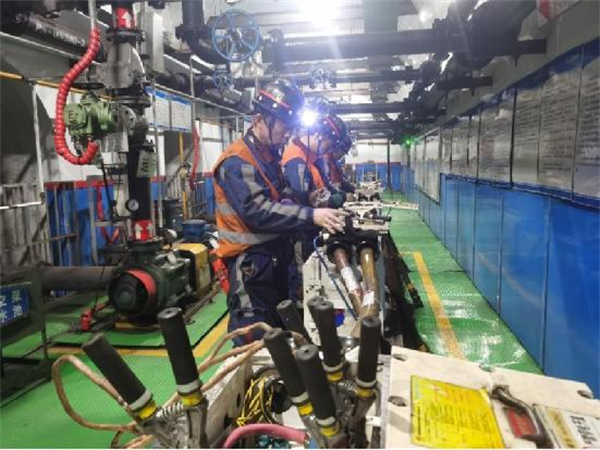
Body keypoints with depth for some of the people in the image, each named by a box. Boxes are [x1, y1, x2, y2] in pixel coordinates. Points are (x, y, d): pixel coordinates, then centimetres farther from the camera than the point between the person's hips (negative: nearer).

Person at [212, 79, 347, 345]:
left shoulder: (270, 154, 11)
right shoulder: (238, 162, -20)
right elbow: (258, 212, -30)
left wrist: (316, 203, 4)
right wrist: (311, 216, -33)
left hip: (274, 256, 10)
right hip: (250, 262, -10)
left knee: (278, 327, 22)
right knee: (254, 341, -1)